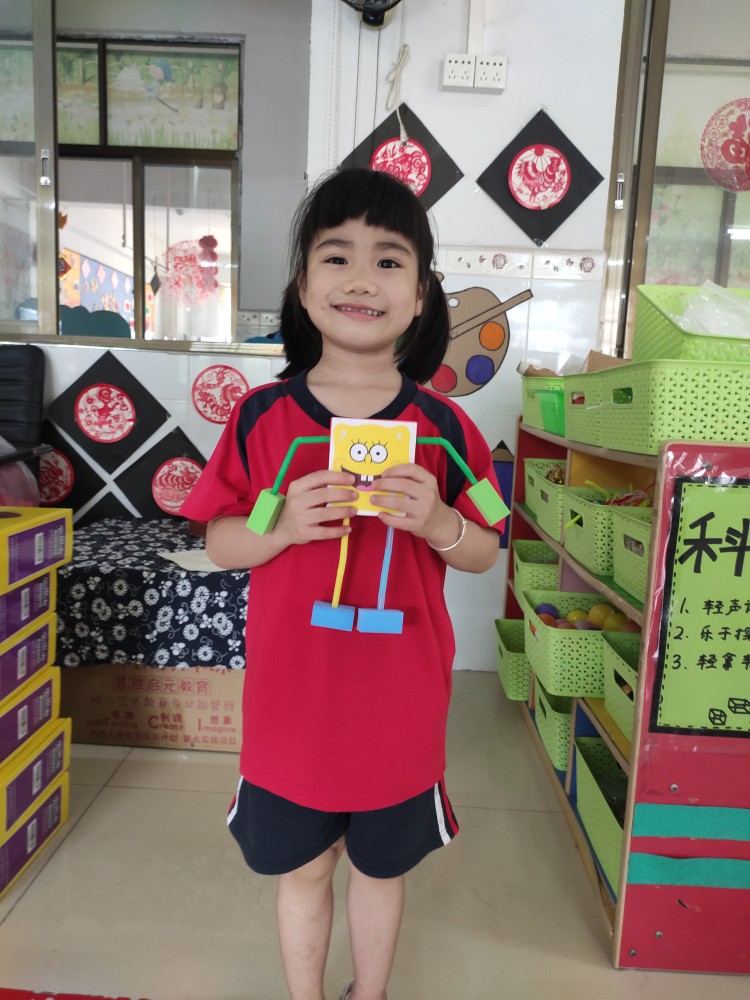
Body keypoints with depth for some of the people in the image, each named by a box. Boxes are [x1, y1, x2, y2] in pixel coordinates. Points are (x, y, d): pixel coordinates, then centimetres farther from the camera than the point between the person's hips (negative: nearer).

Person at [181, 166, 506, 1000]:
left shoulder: (444, 427, -8)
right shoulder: (261, 416, -8)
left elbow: (484, 554, 0)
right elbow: (218, 543, -2)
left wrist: (438, 524, -21)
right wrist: (283, 526, -22)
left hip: (399, 704, 1)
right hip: (291, 702, 0)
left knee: (381, 866, 24)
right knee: (299, 869, 22)